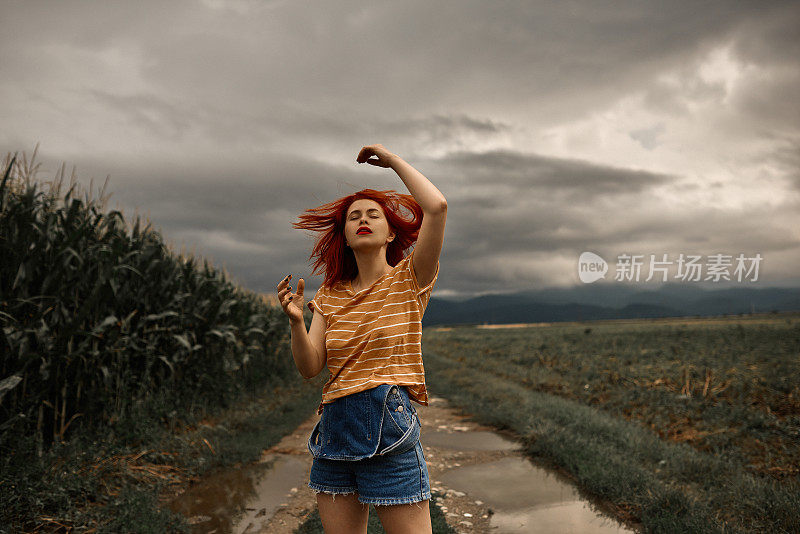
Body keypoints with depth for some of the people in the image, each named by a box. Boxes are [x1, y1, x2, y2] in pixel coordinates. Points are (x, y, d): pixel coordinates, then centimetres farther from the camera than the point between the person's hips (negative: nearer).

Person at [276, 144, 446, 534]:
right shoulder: (330, 295, 11)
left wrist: (392, 159, -3)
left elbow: (436, 206, -16)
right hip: (335, 427, 5)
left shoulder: (408, 281, -1)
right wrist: (297, 322, -15)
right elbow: (310, 368, 3)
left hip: (389, 429, -4)